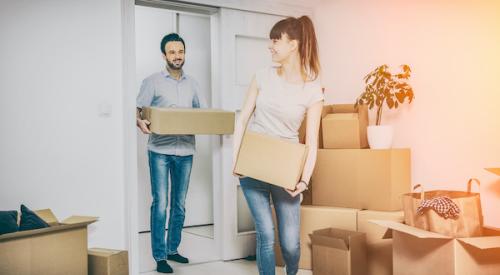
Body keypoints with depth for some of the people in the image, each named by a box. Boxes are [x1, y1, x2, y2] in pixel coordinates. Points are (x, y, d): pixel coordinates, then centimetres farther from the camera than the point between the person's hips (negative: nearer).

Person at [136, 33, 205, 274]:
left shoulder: (192, 84, 14)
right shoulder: (152, 82, 1)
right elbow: (139, 111, -3)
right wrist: (141, 122, -25)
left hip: (185, 151, 4)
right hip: (160, 151, -4)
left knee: (179, 204, 10)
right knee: (160, 204, -5)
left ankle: (172, 249, 24)